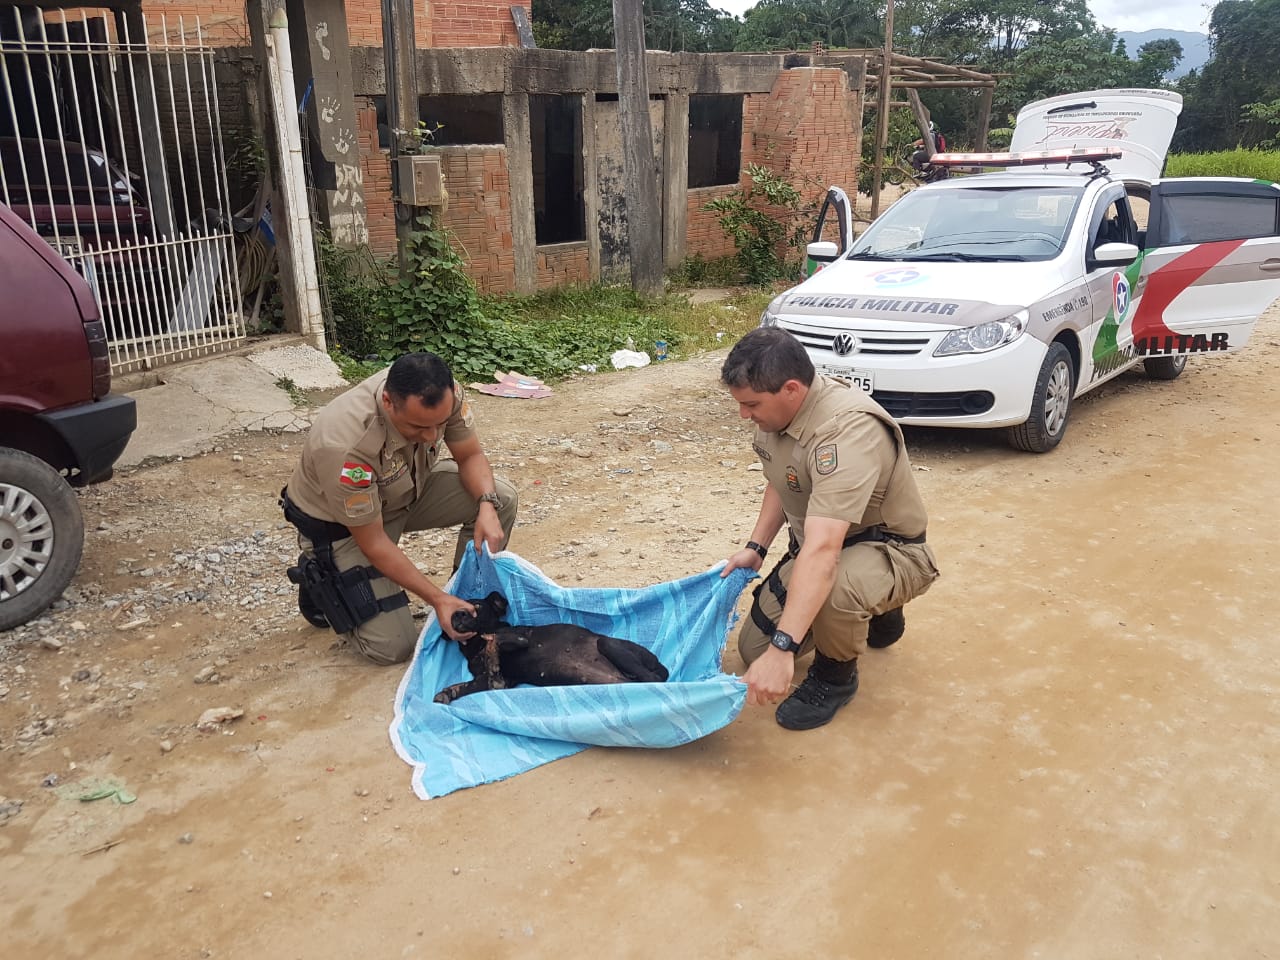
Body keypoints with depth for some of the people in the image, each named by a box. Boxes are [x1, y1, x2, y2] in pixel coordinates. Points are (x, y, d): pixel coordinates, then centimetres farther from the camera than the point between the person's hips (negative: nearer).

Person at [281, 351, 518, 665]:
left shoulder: (443, 394, -26)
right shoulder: (344, 445, -40)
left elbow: (471, 456, -9)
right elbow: (372, 542, -28)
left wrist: (487, 507, -29)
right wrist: (437, 598, -28)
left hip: (407, 490, 6)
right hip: (340, 524, -5)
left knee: (502, 497, -17)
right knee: (393, 647, -13)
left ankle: (468, 596, 4)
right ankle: (320, 581, 13)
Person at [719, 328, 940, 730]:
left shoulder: (847, 430, -36)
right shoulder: (775, 410, -8)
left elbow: (822, 551, -44)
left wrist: (782, 648, -47)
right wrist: (756, 547, 0)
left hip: (888, 550, -8)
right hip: (817, 542, 9)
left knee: (834, 588, -41)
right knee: (754, 649, 7)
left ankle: (835, 674, -7)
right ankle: (873, 612, 26)